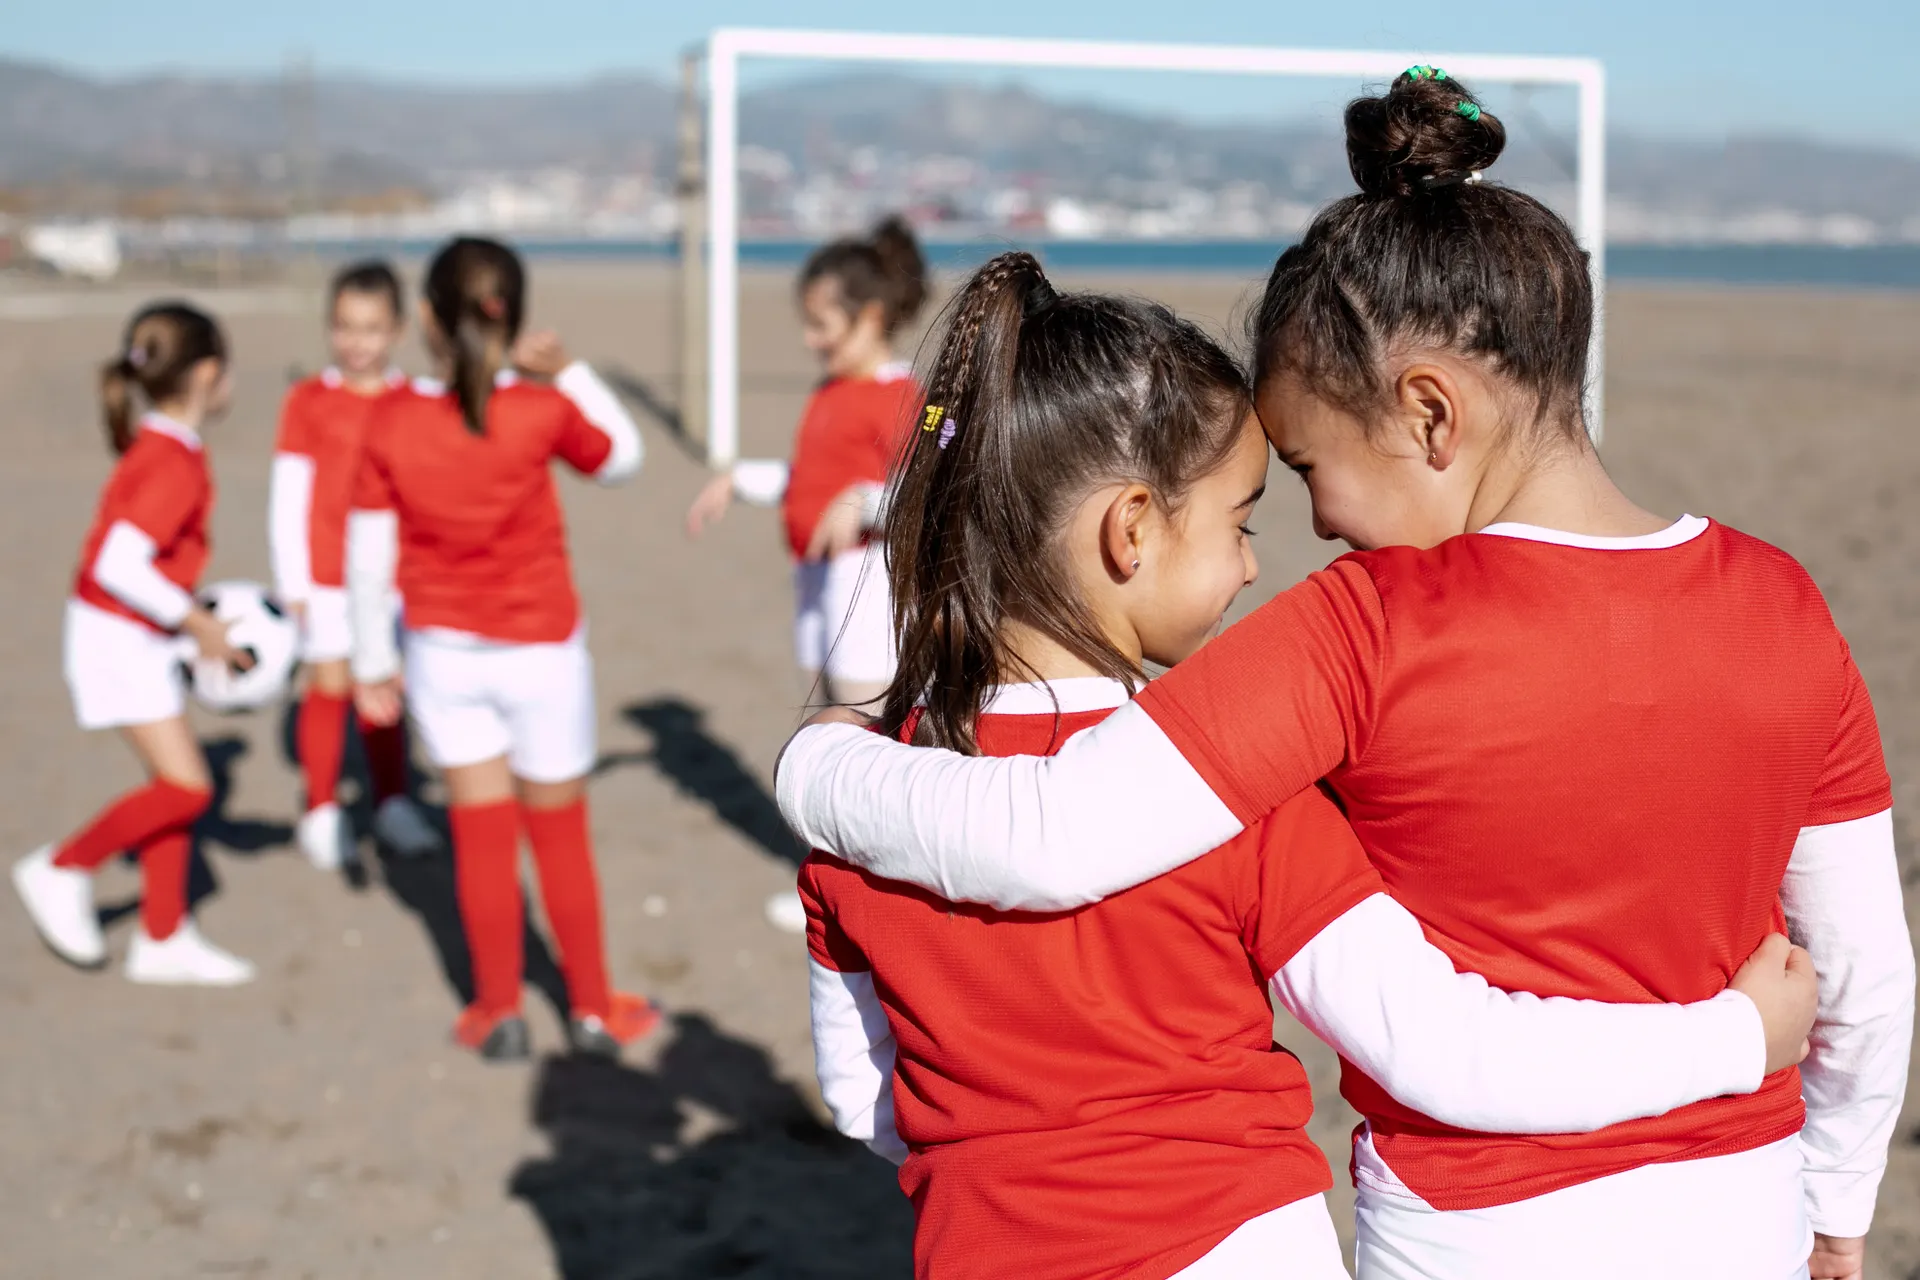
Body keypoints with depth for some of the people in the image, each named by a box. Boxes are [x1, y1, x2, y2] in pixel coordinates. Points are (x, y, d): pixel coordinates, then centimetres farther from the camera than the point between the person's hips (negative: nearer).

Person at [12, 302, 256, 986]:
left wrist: (190, 616, 9)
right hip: (119, 640, -10)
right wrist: (195, 621, -20)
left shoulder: (153, 447, 7)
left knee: (178, 782, 11)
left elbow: (121, 546, 10)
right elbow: (119, 564, -29)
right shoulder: (177, 464, -22)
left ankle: (164, 939, 19)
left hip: (137, 639, 10)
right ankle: (64, 868, 8)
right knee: (185, 786, -8)